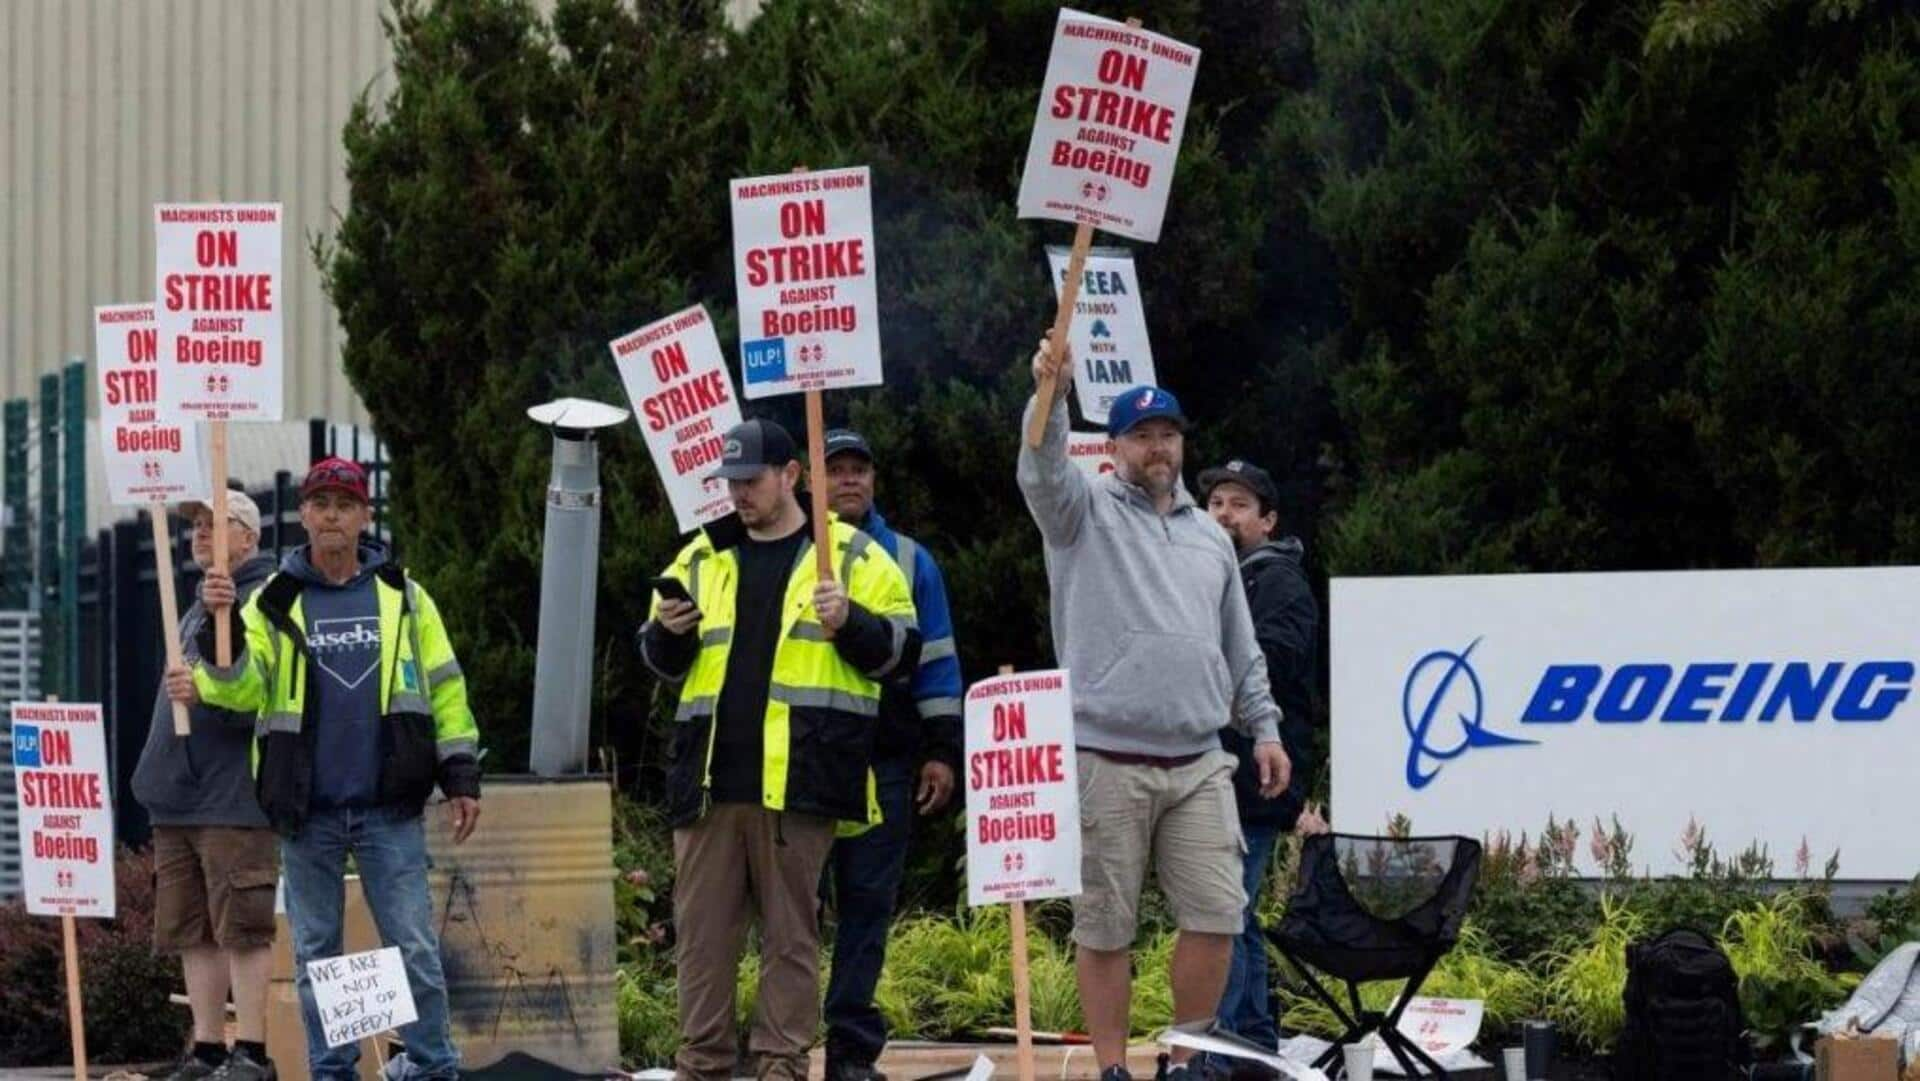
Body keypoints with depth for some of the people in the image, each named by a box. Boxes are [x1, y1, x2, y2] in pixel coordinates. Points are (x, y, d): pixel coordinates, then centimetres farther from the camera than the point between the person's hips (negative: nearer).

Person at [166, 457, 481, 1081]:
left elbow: (443, 687, 8)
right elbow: (242, 689, -5)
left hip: (390, 806, -1)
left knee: (413, 944, -3)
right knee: (316, 950, 7)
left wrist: (460, 776, 2)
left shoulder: (401, 594, 7)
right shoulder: (275, 602, 6)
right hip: (306, 809, 1)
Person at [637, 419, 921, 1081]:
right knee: (702, 928, 3)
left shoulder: (853, 558, 7)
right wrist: (668, 633, 0)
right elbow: (661, 662, 22)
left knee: (791, 930, -1)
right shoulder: (702, 560, 18)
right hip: (709, 775, 4)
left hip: (799, 778, -4)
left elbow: (900, 651, 4)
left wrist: (849, 622, -14)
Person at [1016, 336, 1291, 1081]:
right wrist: (1051, 396, -35)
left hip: (1198, 764, 4)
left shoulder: (1210, 538, 19)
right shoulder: (1087, 514, 5)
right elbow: (1042, 473, -18)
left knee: (1215, 915, -2)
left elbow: (1241, 647, 23)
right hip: (1107, 762, -4)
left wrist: (1263, 727, 15)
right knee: (1104, 926, 0)